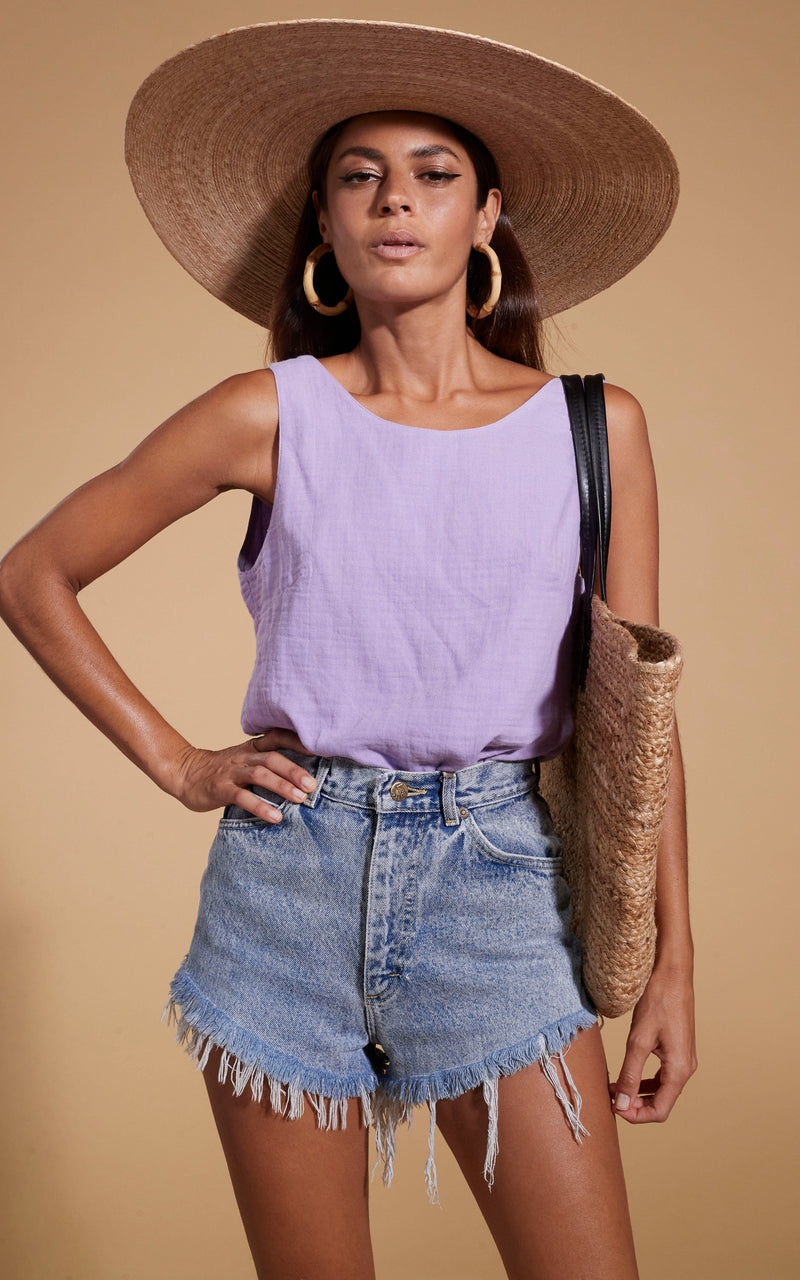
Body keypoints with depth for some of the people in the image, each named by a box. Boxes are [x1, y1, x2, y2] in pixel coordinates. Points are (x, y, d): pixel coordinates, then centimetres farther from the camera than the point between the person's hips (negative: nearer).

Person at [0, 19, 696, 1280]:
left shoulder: (592, 426, 2)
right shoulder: (270, 416, -1)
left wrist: (673, 960, 3)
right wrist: (176, 764, 2)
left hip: (496, 883, 0)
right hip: (290, 879, 0)